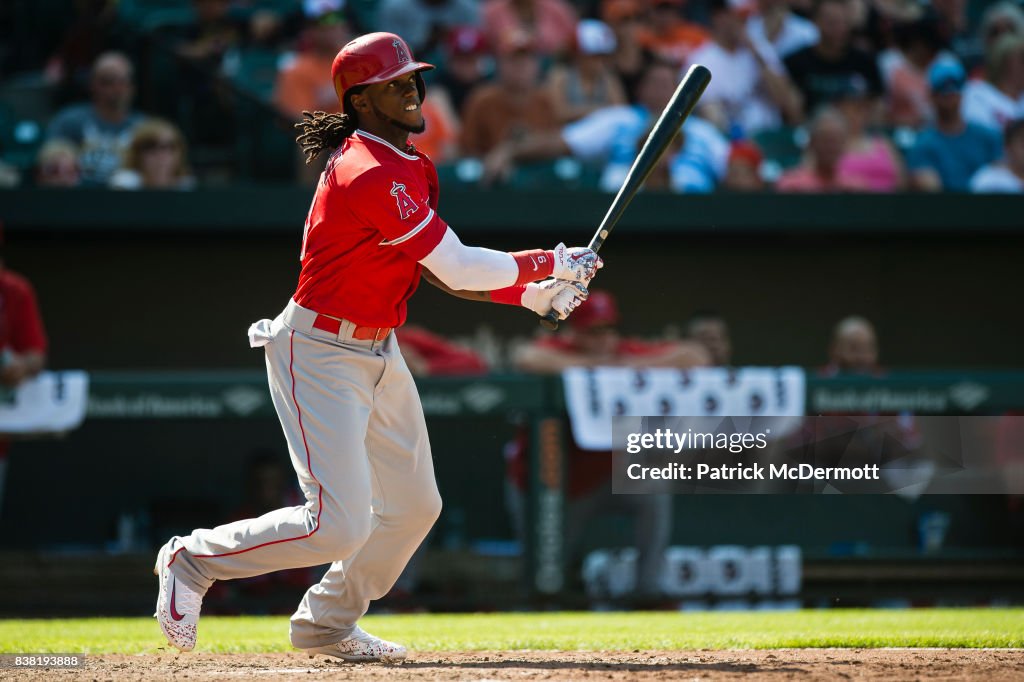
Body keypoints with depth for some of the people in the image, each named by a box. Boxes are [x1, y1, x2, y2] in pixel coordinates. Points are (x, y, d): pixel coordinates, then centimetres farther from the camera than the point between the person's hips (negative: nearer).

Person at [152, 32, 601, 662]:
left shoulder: (413, 168, 9)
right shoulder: (371, 176, -24)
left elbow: (438, 272, 13)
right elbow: (457, 267, -22)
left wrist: (531, 294, 2)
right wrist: (553, 263, -11)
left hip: (378, 351, 10)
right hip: (320, 354, -10)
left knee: (414, 505, 14)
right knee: (340, 525, -15)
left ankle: (327, 623, 31)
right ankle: (194, 559, 5)